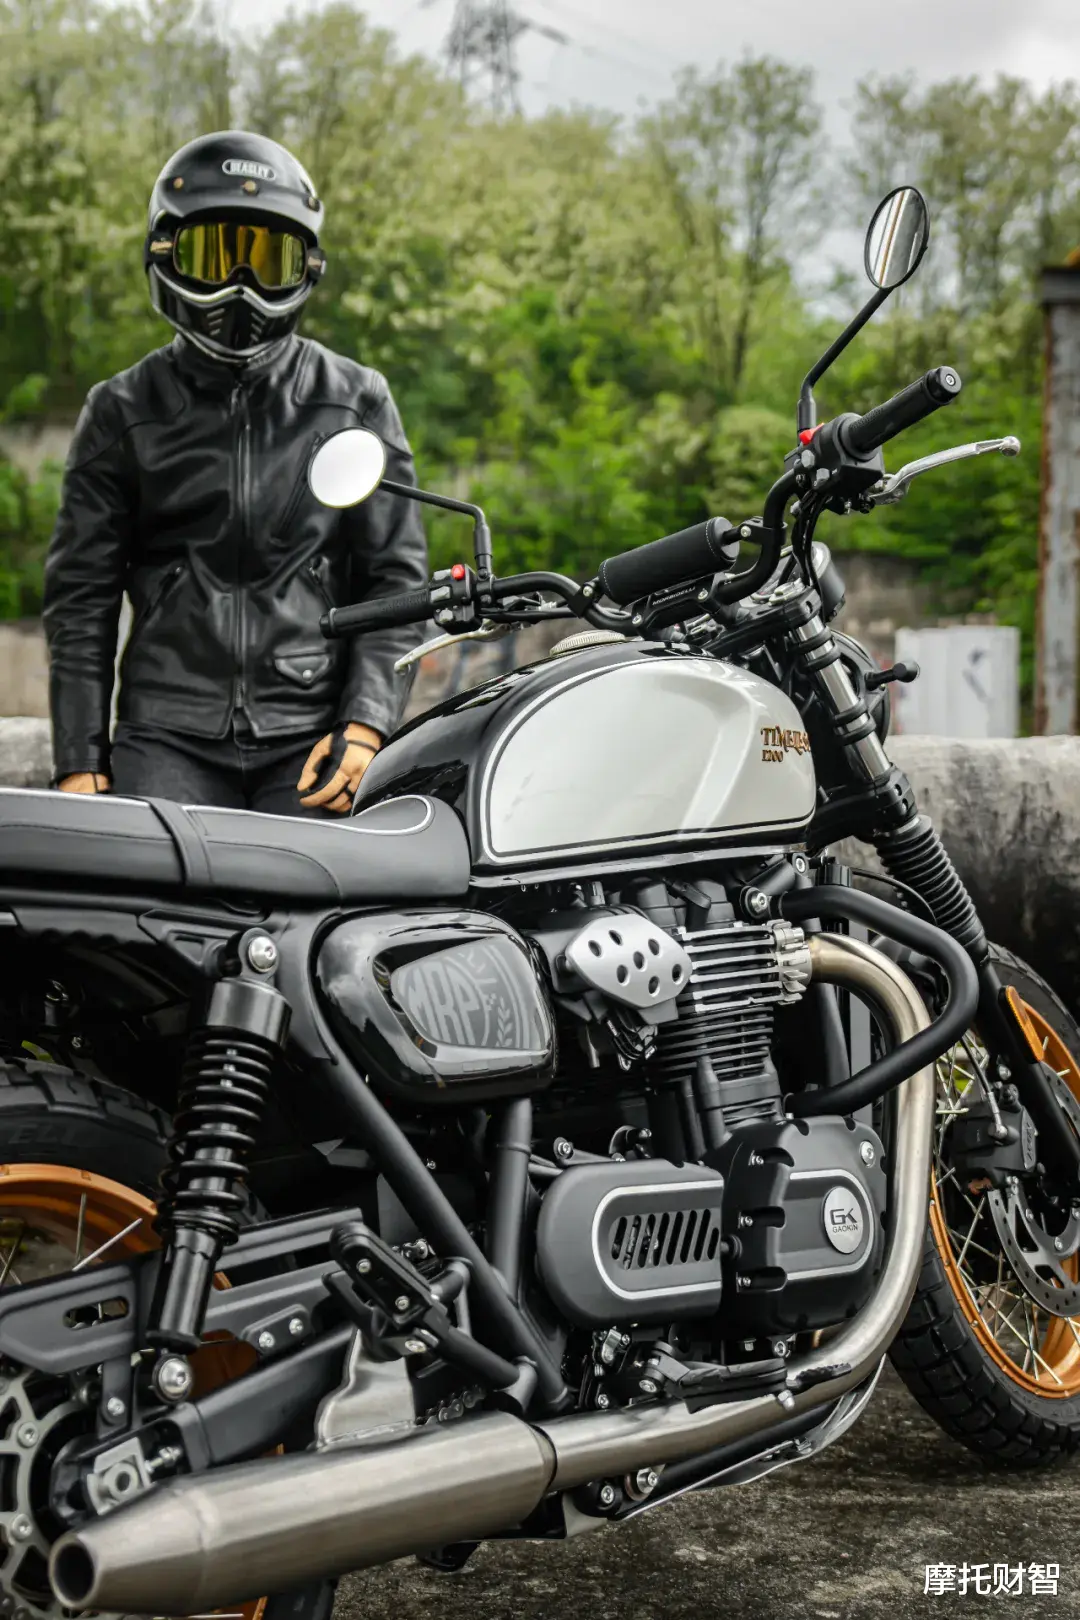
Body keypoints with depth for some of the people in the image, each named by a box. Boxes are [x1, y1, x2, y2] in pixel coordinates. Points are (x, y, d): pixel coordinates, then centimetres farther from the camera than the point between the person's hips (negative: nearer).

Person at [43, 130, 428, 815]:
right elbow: (82, 595, 10)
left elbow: (396, 575, 8)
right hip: (167, 739, 0)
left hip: (310, 743, 0)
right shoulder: (123, 412, 11)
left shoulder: (357, 402, 11)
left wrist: (365, 725, -5)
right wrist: (79, 761, 2)